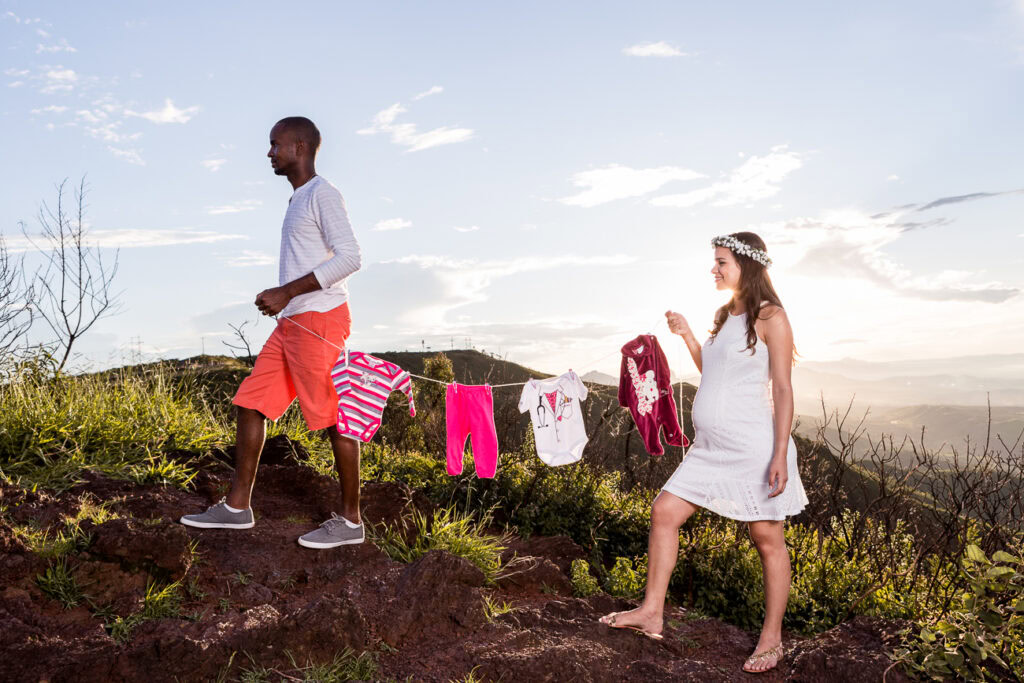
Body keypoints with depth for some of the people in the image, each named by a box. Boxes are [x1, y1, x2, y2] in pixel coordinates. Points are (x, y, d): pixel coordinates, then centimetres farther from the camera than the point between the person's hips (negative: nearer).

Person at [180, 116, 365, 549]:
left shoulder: (322, 195, -8)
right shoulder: (299, 200, 21)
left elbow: (350, 257, -19)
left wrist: (287, 292, -19)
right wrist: (280, 298, 12)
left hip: (319, 320, -10)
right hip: (293, 322, 10)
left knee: (333, 417, -4)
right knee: (251, 403, 9)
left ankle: (350, 520, 6)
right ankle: (237, 506, 16)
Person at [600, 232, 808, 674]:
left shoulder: (770, 317, -8)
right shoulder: (725, 316, 14)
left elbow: (782, 390, -12)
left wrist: (780, 456, -18)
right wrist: (686, 336, 13)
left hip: (752, 448, -8)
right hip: (710, 448, 8)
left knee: (767, 540, 4)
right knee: (665, 511, 5)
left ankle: (771, 639, 18)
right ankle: (652, 613, 14)